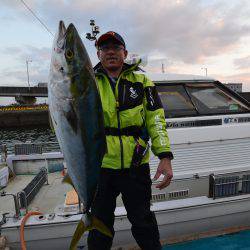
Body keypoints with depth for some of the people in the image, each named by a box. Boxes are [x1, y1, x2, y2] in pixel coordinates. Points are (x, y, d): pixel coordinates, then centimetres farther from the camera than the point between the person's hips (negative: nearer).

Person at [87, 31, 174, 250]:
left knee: (143, 221, 18)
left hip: (136, 166, 0)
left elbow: (156, 120, 0)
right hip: (100, 166, 1)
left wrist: (165, 157, -8)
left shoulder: (141, 81, 3)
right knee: (100, 223, 19)